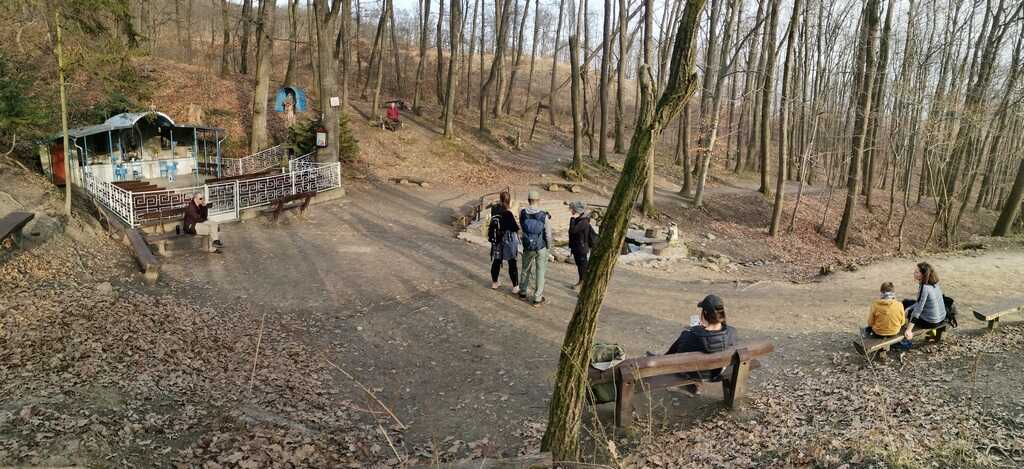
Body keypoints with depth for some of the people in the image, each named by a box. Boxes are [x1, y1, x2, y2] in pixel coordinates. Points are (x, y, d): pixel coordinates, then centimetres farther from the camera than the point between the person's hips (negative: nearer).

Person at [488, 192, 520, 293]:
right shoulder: (508, 213, -23)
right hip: (508, 240, -6)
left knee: (496, 261, 18)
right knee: (512, 263, 4)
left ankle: (494, 283, 32)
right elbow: (515, 228, -18)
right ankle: (515, 287, 11)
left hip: (497, 240, 6)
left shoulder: (494, 210, -6)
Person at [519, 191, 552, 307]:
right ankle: (537, 299, 15)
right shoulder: (544, 216, -18)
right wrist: (548, 245, 9)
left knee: (526, 270, 22)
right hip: (541, 248, -3)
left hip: (528, 247, 3)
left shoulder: (522, 213, -10)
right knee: (540, 272, 9)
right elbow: (548, 234, -12)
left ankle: (523, 292, 39)